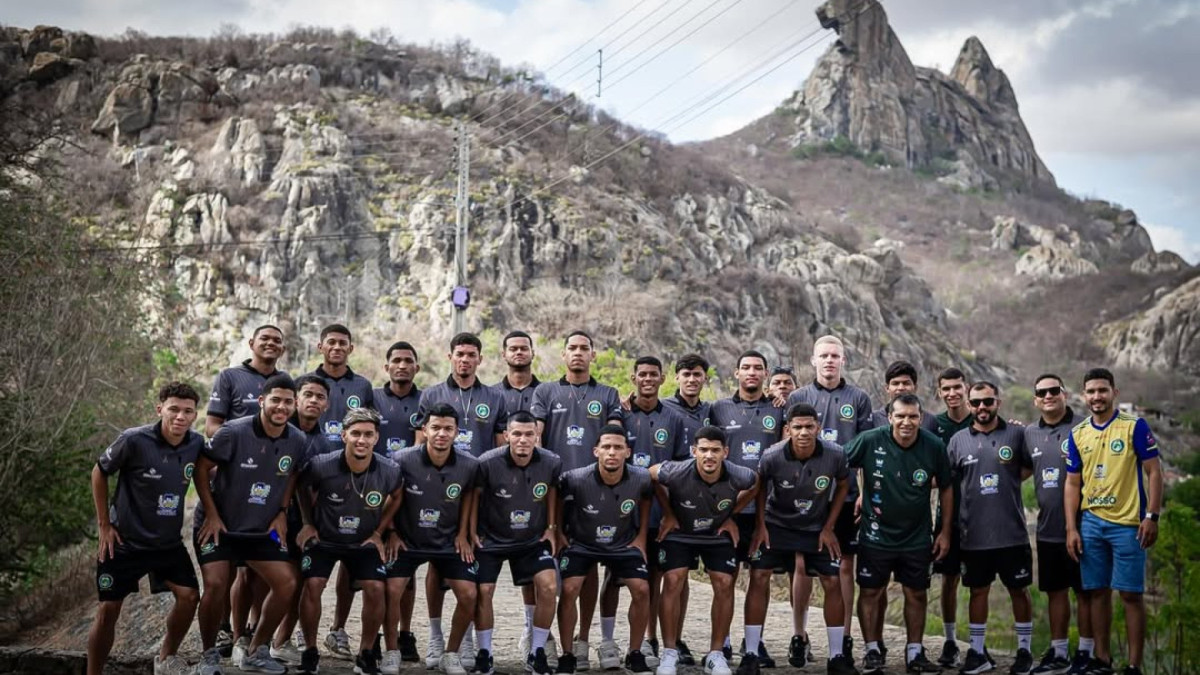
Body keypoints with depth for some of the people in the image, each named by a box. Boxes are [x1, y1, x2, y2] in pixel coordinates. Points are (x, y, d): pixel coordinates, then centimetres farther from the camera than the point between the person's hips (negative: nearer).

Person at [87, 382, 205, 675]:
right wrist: (104, 524, -4)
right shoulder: (134, 440, -21)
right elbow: (99, 473, -6)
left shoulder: (196, 443, -8)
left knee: (189, 595, -7)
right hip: (124, 541, -4)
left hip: (168, 542, 4)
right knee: (108, 610, -2)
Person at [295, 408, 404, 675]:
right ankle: (310, 652, 3)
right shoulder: (321, 465, -24)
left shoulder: (389, 471, -20)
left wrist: (378, 532, 0)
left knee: (375, 589, -15)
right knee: (312, 586, -17)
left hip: (365, 542, 1)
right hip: (323, 538, -1)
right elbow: (302, 488, 0)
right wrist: (308, 523, 0)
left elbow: (396, 497, 4)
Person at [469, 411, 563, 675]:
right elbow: (474, 495, -5)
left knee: (549, 587, -13)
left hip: (533, 539, 1)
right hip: (491, 538, -1)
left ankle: (537, 651, 4)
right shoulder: (488, 463, -22)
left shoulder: (552, 463, -16)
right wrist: (471, 532, -4)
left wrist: (551, 528, 4)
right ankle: (484, 652, 14)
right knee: (483, 591, -7)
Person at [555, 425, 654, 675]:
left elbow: (646, 499, 3)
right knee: (569, 590, -18)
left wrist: (642, 536, 3)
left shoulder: (641, 479, -22)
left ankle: (634, 654, 7)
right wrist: (558, 532, 0)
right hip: (580, 542, -1)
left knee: (642, 590, -12)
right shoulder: (576, 479, -28)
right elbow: (558, 498, -5)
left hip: (623, 543, 2)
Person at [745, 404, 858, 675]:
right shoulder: (772, 457, -25)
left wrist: (829, 527, -3)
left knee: (833, 582, -3)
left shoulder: (835, 455, -22)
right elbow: (760, 486, -4)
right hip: (776, 523, -1)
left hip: (817, 527, 1)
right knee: (759, 577, -11)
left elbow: (843, 486, -1)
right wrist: (760, 525, -6)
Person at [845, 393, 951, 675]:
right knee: (871, 592, 5)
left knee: (916, 594, 9)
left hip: (918, 536, 1)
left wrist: (945, 532, 5)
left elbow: (945, 489, 4)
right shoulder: (870, 441, -15)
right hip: (876, 533, -1)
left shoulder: (934, 447, -9)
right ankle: (873, 651, 19)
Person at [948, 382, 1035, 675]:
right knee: (978, 591, 11)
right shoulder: (958, 440, 4)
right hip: (974, 535, 2)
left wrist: (1007, 482, 1)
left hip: (1012, 533, -1)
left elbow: (1030, 466, 11)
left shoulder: (1017, 434, 0)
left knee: (1019, 590, 8)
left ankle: (1025, 651, 21)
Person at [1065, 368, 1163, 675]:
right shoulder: (1077, 434, 8)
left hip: (1127, 524, -4)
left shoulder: (1135, 426, -3)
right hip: (1090, 523, 4)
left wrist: (1152, 517, -11)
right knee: (1098, 591, 9)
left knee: (1131, 594, -1)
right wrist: (1071, 529, 5)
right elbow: (1073, 483, 11)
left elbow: (1154, 472, -4)